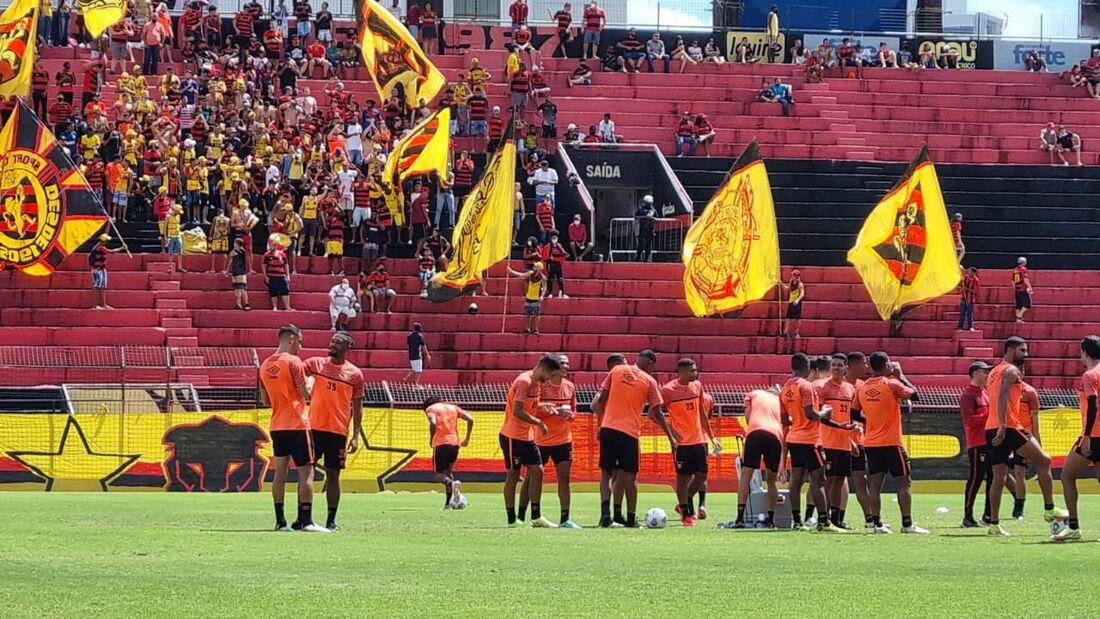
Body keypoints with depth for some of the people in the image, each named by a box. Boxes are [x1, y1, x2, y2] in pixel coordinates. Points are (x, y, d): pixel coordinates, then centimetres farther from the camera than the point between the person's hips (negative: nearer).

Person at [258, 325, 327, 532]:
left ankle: (280, 521, 7)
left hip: (276, 426, 7)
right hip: (296, 425, -7)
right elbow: (306, 393, -13)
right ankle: (306, 521, -9)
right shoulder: (293, 362, -11)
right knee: (306, 471, -4)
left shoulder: (265, 365, 10)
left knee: (280, 470, 9)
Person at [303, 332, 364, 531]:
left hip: (338, 430, -1)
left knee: (333, 475, 3)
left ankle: (331, 520, 9)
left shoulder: (355, 374, 3)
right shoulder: (316, 364, 5)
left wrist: (356, 436, -1)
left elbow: (357, 407, 5)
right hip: (314, 427, 1)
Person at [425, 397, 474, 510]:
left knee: (439, 475, 1)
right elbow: (470, 419, 8)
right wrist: (467, 439, 12)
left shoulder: (430, 409, 8)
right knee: (448, 472, 19)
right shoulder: (453, 408, 21)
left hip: (440, 444, -5)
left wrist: (431, 440, -1)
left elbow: (433, 423, -14)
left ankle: (452, 483, -32)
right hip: (455, 443, 5)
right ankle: (448, 503, 11)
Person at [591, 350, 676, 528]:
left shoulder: (616, 371, 8)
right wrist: (671, 438, 10)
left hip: (608, 428, 2)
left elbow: (601, 398, 7)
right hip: (629, 432, -2)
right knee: (629, 476, 6)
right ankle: (631, 518, 7)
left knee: (606, 473, 7)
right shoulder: (649, 381, 1)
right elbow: (656, 414, 2)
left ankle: (605, 512, -11)